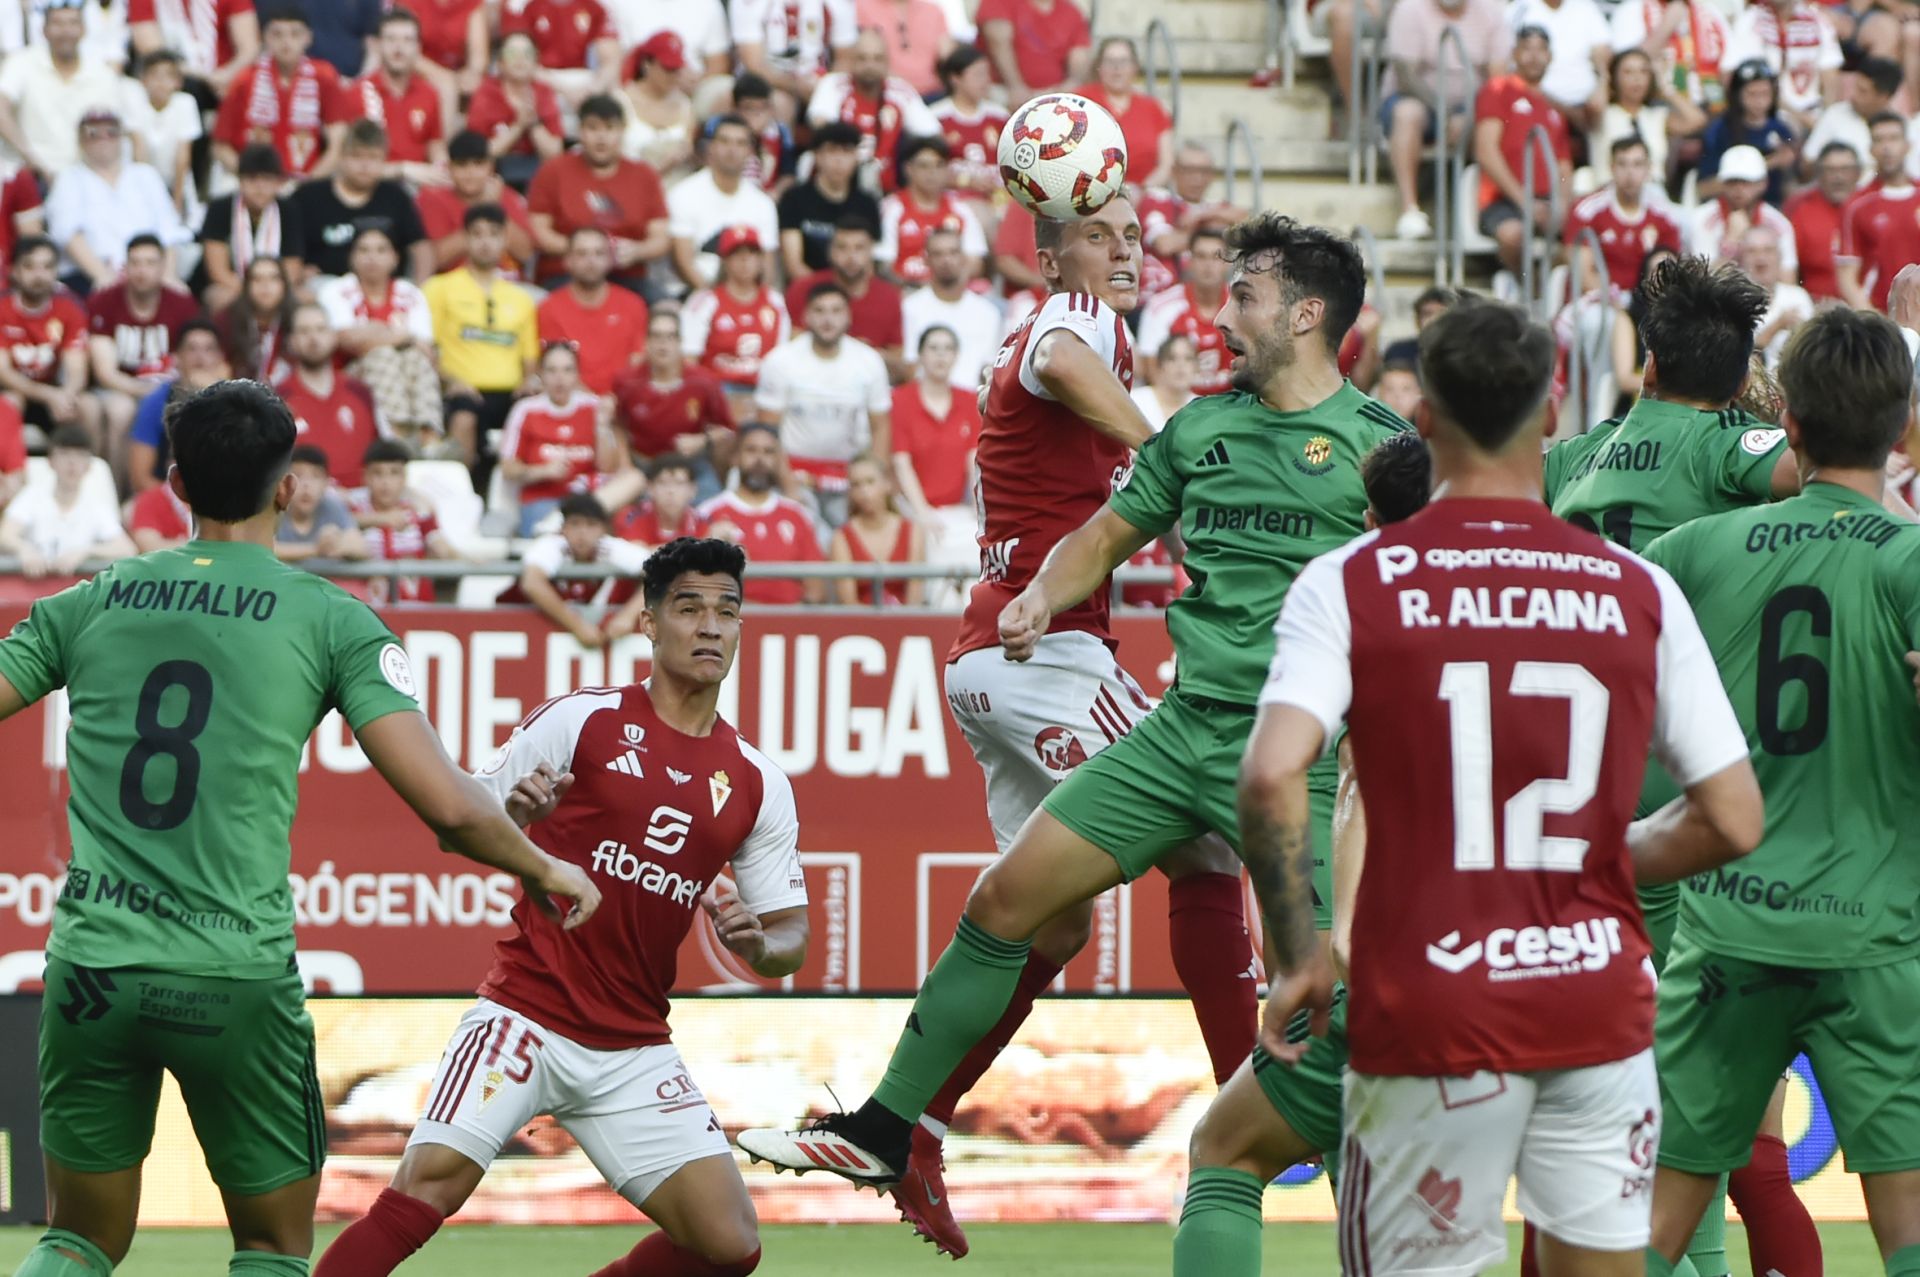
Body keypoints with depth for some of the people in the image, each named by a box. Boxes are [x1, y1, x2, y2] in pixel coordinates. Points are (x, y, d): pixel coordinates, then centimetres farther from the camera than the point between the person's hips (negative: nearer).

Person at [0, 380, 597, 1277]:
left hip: (89, 965, 3)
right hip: (237, 979, -2)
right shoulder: (329, 620, 0)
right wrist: (544, 869, 12)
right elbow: (445, 805, -6)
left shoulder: (86, 605, 8)